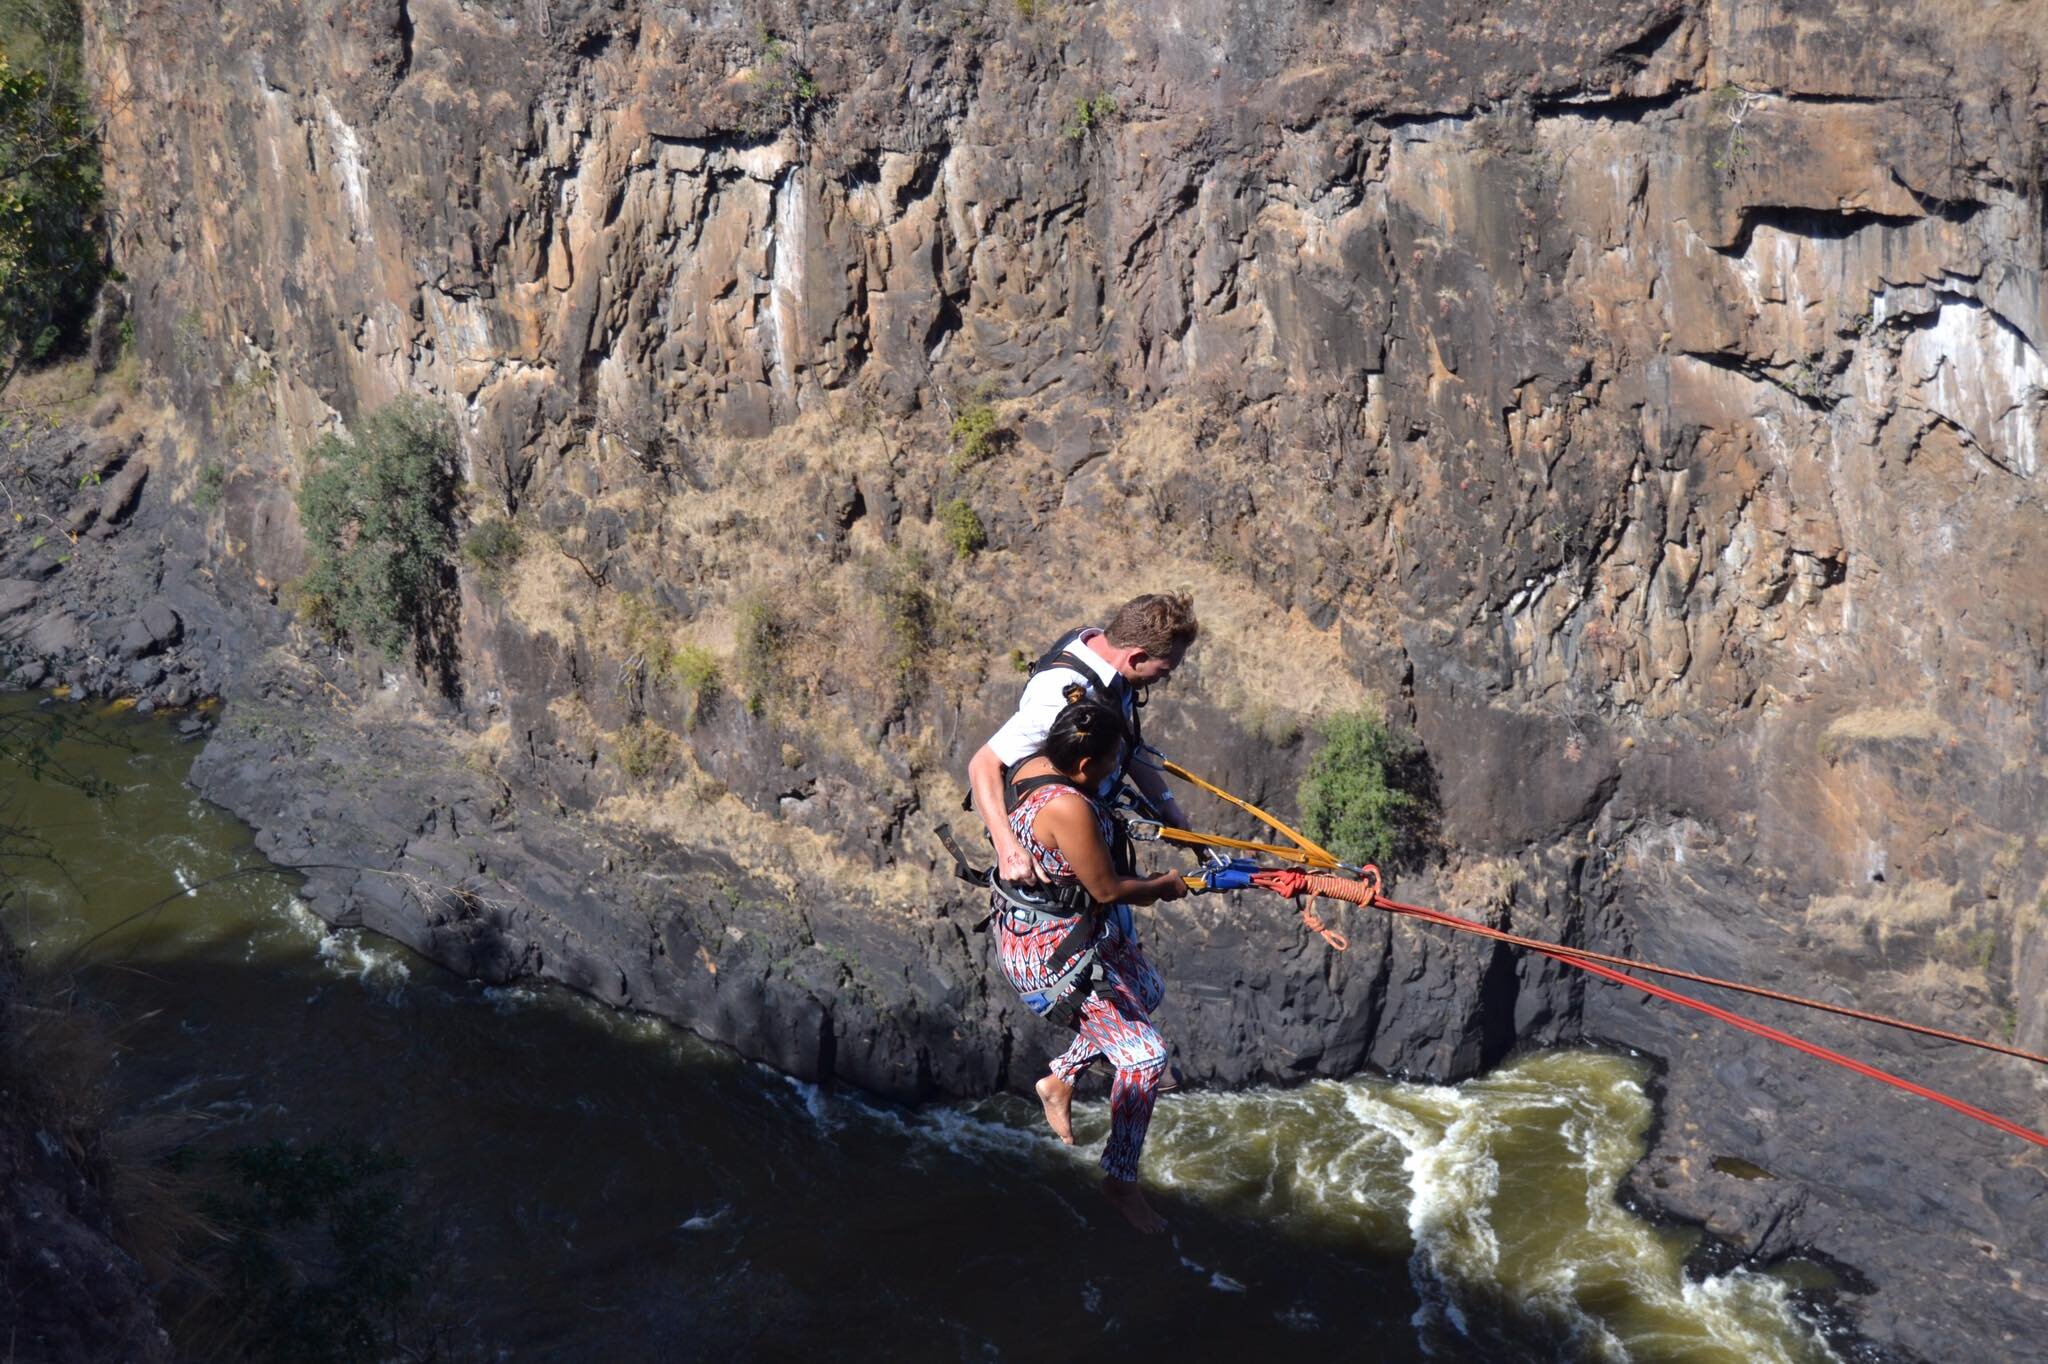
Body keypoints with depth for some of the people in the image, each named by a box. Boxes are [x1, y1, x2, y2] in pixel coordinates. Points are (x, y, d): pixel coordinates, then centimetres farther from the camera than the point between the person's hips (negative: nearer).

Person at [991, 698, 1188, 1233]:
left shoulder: (1031, 766, -5)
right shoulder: (1068, 807, -33)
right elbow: (1107, 889, -23)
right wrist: (1165, 885, -1)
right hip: (1053, 954, -10)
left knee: (1146, 991, 29)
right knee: (1145, 1053, -3)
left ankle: (1060, 1079, 34)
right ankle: (1121, 1180, 12)